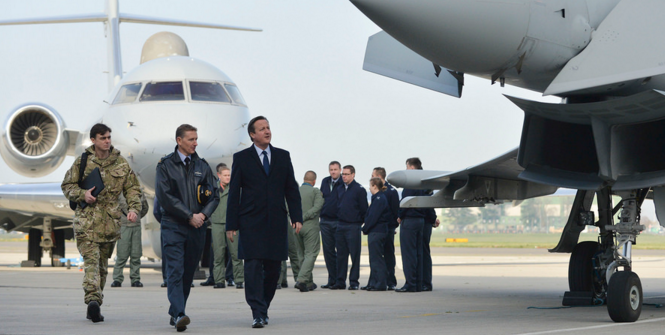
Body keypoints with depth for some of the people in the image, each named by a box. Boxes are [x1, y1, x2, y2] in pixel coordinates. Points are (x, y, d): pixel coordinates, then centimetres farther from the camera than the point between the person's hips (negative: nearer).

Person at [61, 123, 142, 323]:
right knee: (91, 259, -17)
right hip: (87, 218, -3)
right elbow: (67, 186, 8)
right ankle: (93, 299, -30)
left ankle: (94, 305, 17)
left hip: (110, 220, 3)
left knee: (103, 262, 9)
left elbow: (132, 189, 11)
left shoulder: (121, 163, 9)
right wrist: (82, 195, -11)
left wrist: (134, 209, -6)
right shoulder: (82, 162, 3)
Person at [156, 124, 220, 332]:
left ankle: (175, 313, 18)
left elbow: (214, 195, 11)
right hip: (173, 226, -4)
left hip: (197, 228, 4)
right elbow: (164, 195, -7)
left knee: (188, 273, 7)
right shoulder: (165, 165, 1)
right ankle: (179, 315, -23)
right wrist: (189, 216, -11)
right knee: (175, 271, -14)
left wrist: (203, 215, -7)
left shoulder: (202, 166, 12)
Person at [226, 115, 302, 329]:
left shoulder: (283, 157, 11)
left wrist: (297, 217, 1)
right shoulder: (241, 158, 4)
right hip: (251, 223, -3)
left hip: (276, 223, 3)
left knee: (273, 268, 5)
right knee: (253, 267, -11)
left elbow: (291, 189, 11)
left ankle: (263, 309, 21)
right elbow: (234, 193, 3)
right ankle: (258, 314, -12)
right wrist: (231, 224, -3)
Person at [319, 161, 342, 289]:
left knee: (340, 251, -2)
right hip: (325, 221, 6)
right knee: (328, 251, 6)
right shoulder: (325, 182, 12)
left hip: (339, 222, -6)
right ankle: (332, 279, 12)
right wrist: (321, 213, 14)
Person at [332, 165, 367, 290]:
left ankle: (354, 282, 2)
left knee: (354, 255, -2)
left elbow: (364, 209, -4)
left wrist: (361, 222, -5)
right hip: (340, 226, 6)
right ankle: (340, 281, 10)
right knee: (341, 255, 6)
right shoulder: (340, 190, 14)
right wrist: (337, 221, 12)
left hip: (353, 227, -6)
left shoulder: (359, 190, -4)